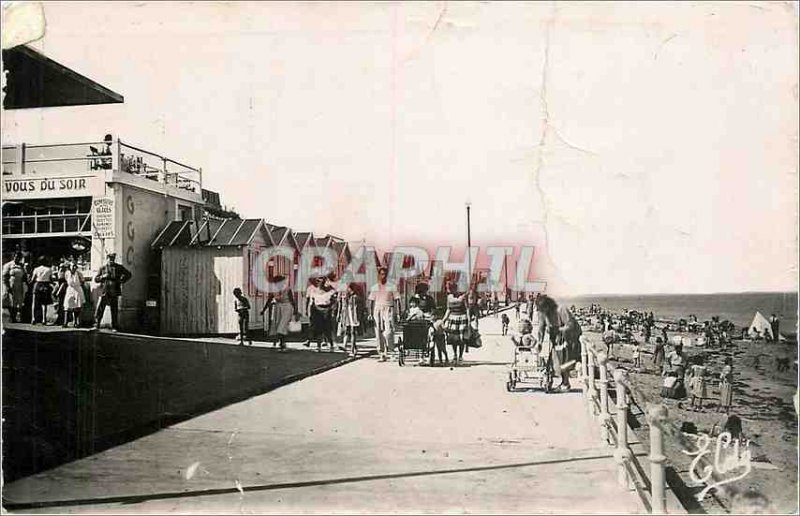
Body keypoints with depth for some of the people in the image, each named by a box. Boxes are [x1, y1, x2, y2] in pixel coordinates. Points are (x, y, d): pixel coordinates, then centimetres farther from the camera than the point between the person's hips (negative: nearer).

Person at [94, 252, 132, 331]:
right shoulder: (102, 268, 9)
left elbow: (128, 274, 16)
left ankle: (114, 327, 8)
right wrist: (103, 277, -9)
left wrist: (122, 281, 5)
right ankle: (96, 325, 3)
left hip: (114, 293, 0)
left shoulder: (119, 267, 8)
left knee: (114, 311, 1)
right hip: (104, 292, 0)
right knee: (99, 309, -4)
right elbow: (96, 279, 9)